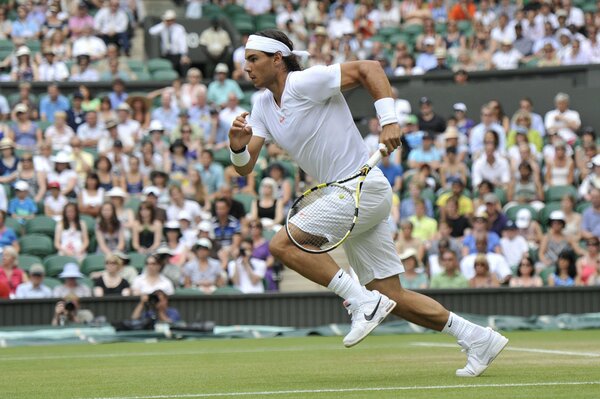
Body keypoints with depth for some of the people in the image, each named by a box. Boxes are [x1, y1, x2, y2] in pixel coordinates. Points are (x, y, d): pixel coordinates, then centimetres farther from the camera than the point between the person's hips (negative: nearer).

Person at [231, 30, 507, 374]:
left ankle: (364, 303, -16)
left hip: (364, 187, -9)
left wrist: (389, 120, -25)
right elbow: (245, 168, 7)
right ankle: (478, 338, 12)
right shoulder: (264, 106, 12)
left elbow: (369, 68, -16)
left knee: (284, 244, -18)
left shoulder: (304, 82, -12)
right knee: (392, 296, 7)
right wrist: (238, 146, -15)